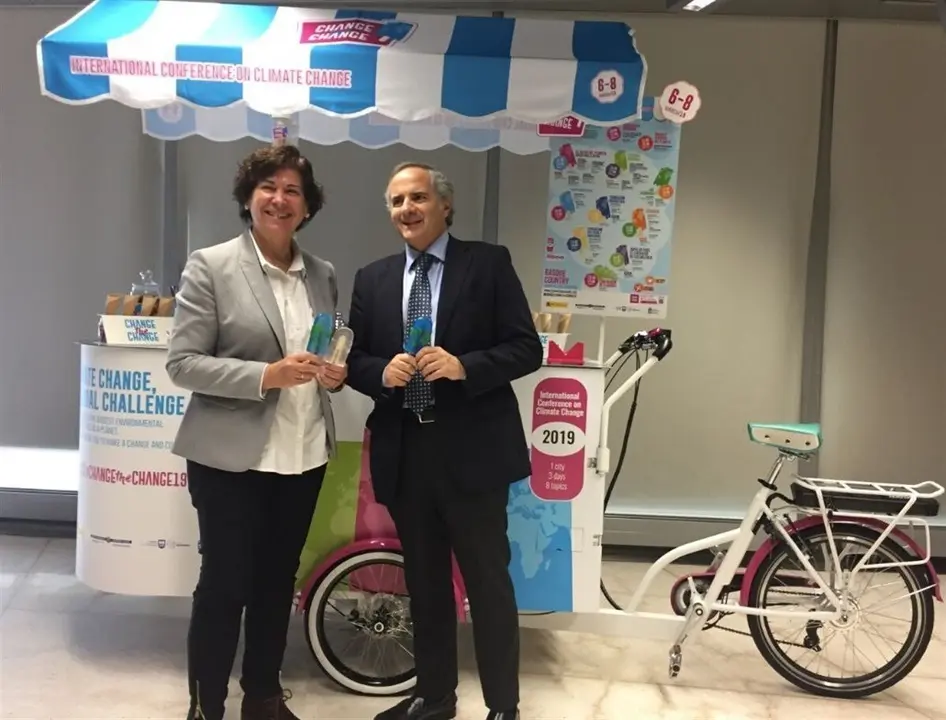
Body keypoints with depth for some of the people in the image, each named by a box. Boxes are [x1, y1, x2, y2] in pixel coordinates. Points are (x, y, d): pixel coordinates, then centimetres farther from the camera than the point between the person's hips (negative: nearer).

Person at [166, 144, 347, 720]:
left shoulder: (323, 274, 8)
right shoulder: (210, 266, -7)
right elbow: (182, 363, -11)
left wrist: (338, 372, -6)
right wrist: (266, 375, -22)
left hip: (305, 454, 5)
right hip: (231, 456, -5)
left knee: (278, 581, 17)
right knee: (225, 584, 5)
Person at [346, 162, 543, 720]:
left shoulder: (489, 263, -1)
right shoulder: (373, 279, 11)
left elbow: (527, 349, -6)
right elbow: (355, 360, 10)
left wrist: (463, 366, -21)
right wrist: (382, 371, -12)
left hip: (471, 450, -4)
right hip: (404, 454, 4)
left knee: (488, 582, 6)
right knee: (424, 583, 17)